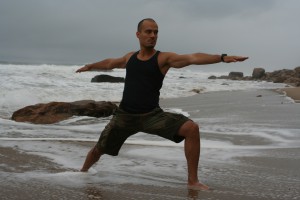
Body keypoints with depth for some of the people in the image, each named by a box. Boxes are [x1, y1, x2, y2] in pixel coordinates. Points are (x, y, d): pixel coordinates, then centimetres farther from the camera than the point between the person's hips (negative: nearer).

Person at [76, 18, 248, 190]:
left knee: (192, 129, -23)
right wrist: (90, 66, 46)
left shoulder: (164, 58, -5)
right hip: (124, 116, 3)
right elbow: (110, 63, 31)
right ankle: (82, 173, 44)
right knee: (98, 150, 10)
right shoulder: (130, 57, 9)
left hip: (151, 115, -3)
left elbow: (193, 58, -21)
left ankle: (193, 181, -12)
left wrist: (222, 57, -34)